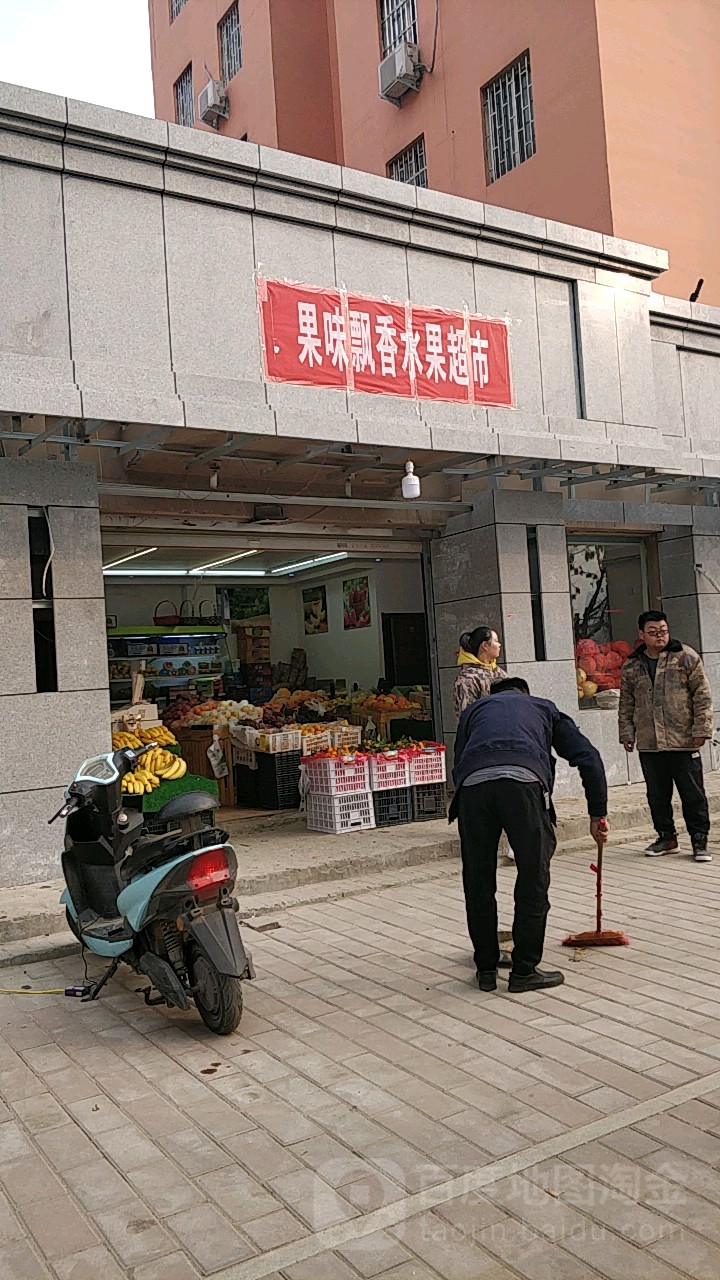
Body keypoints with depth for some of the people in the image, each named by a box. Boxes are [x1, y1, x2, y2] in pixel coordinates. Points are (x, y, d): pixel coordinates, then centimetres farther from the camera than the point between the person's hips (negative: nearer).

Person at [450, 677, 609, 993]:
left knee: (477, 882, 15)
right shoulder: (544, 707, 35)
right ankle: (524, 970, 19)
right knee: (533, 878, 13)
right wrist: (597, 813, 26)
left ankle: (486, 969, 25)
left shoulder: (474, 709, 38)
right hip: (524, 779, -1)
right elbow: (588, 757, 22)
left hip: (473, 782, 2)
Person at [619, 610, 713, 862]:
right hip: (648, 745, 3)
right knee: (657, 795, 11)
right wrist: (627, 734, 8)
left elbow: (702, 696, -1)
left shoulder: (687, 658, 0)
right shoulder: (631, 667, 9)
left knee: (693, 794, 2)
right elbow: (626, 705, 16)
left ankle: (699, 841, 13)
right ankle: (666, 837, 24)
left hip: (683, 741, -3)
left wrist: (701, 729, -7)